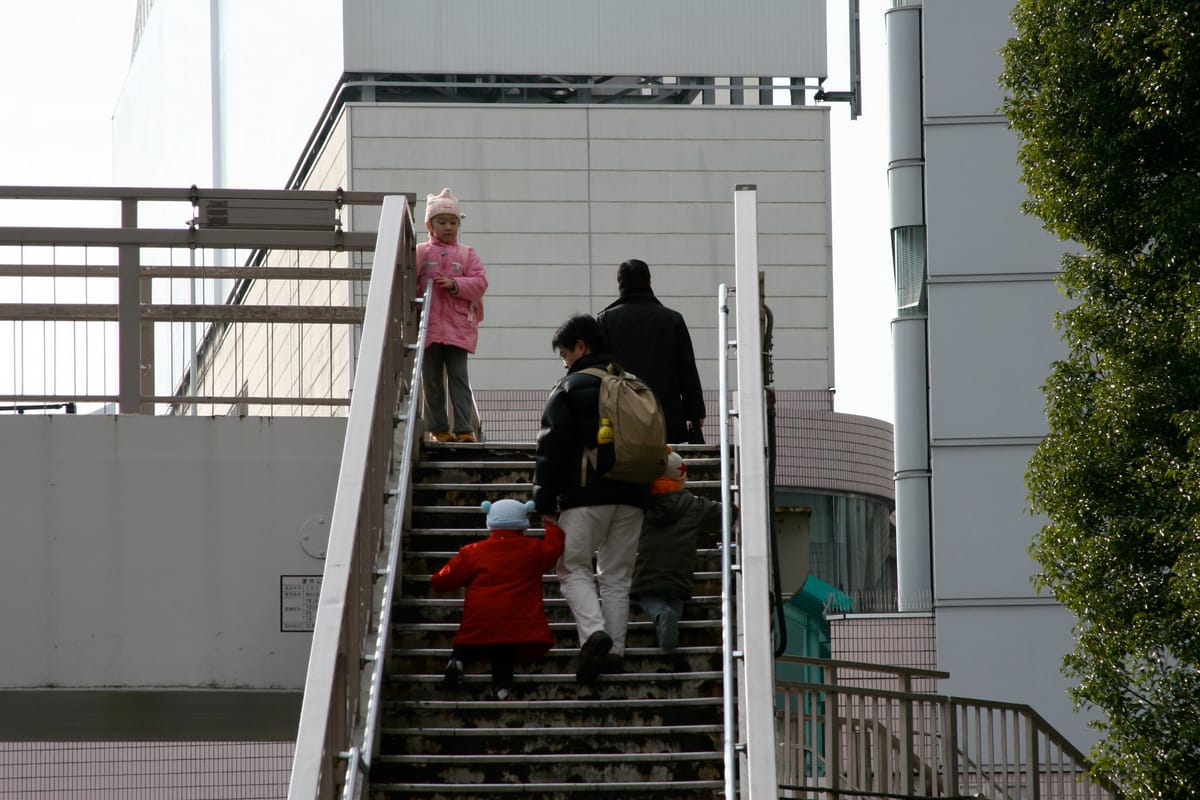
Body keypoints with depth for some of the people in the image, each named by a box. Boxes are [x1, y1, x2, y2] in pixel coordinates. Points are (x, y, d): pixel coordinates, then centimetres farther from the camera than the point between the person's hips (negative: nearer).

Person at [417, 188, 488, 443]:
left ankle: (464, 429, -6)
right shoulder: (420, 253, 8)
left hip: (458, 327, 0)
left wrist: (454, 284, -12)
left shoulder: (467, 254, 11)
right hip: (428, 324, 0)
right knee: (431, 379, 3)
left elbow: (480, 283, 1)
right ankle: (438, 428, 9)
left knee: (458, 377, -4)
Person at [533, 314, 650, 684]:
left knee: (573, 569, 0)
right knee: (616, 576, 11)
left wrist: (544, 501, -2)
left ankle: (593, 632, -23)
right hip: (631, 494, 5)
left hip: (585, 495, -5)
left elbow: (552, 449, -7)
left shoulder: (569, 388, -3)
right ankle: (614, 650, 5)